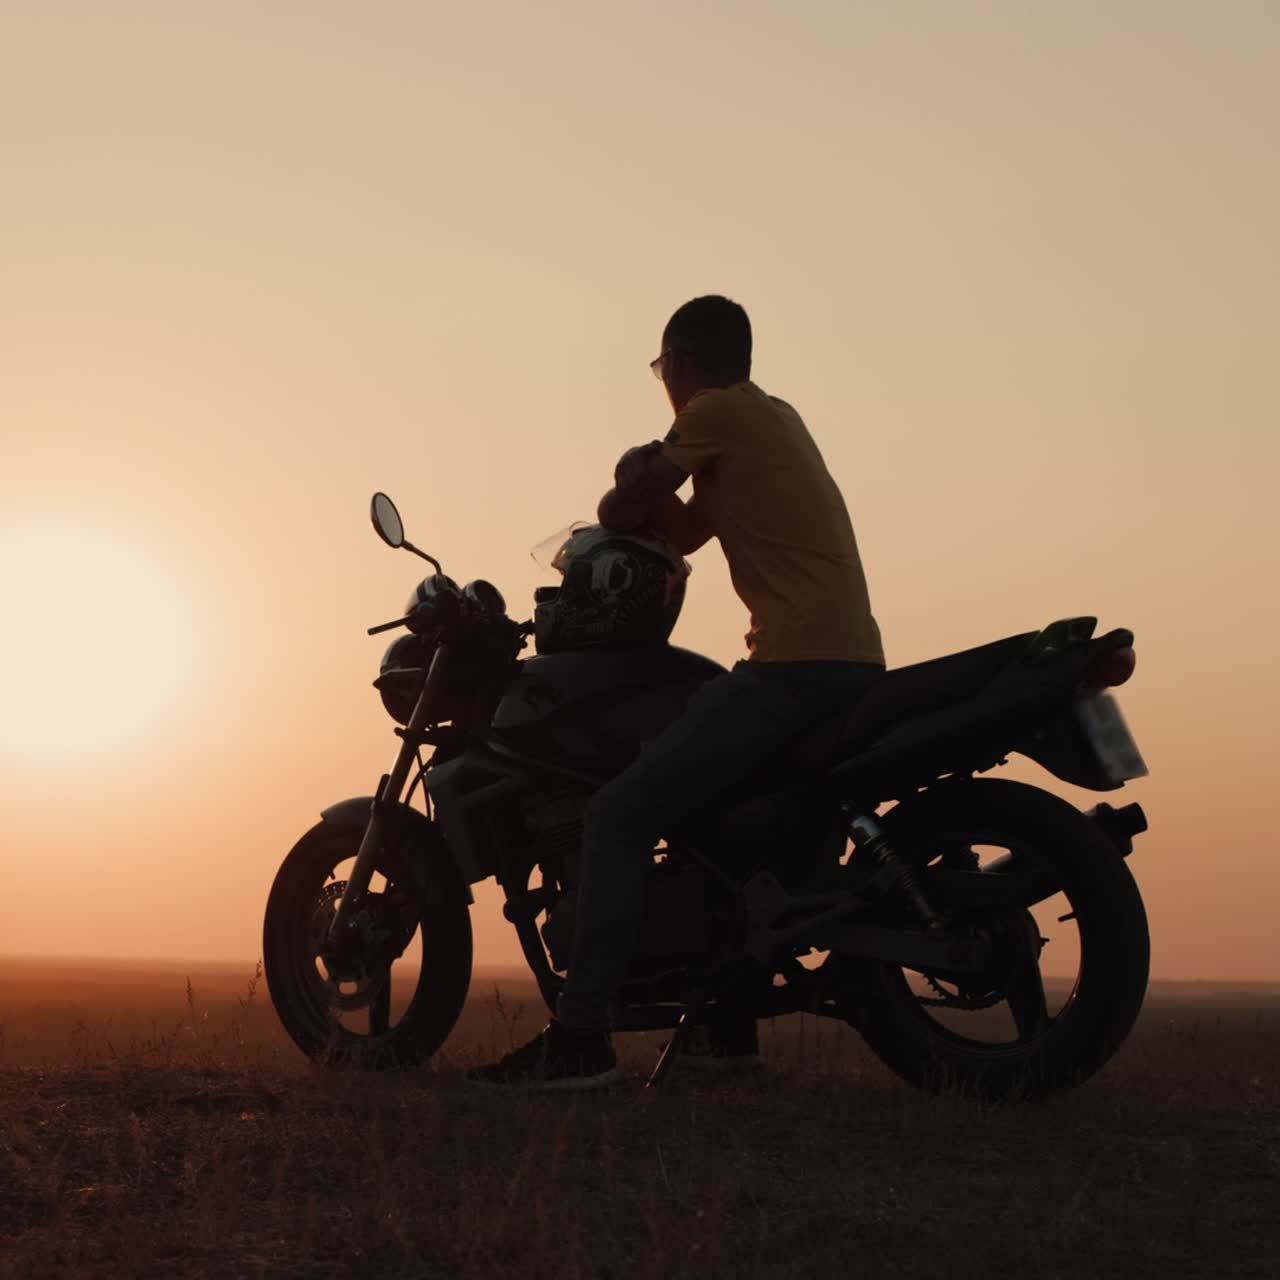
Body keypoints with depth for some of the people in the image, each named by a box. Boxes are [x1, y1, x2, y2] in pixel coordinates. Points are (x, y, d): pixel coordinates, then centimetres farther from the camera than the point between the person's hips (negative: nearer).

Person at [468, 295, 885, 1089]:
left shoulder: (716, 414, -3)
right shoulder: (776, 419, 24)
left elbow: (623, 513, 3)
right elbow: (682, 533, 26)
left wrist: (632, 493, 24)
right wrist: (648, 488, 8)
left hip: (794, 664, -10)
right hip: (856, 664, 10)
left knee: (621, 814, -11)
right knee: (711, 806, 27)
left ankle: (581, 1037, -17)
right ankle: (727, 1023, 27)